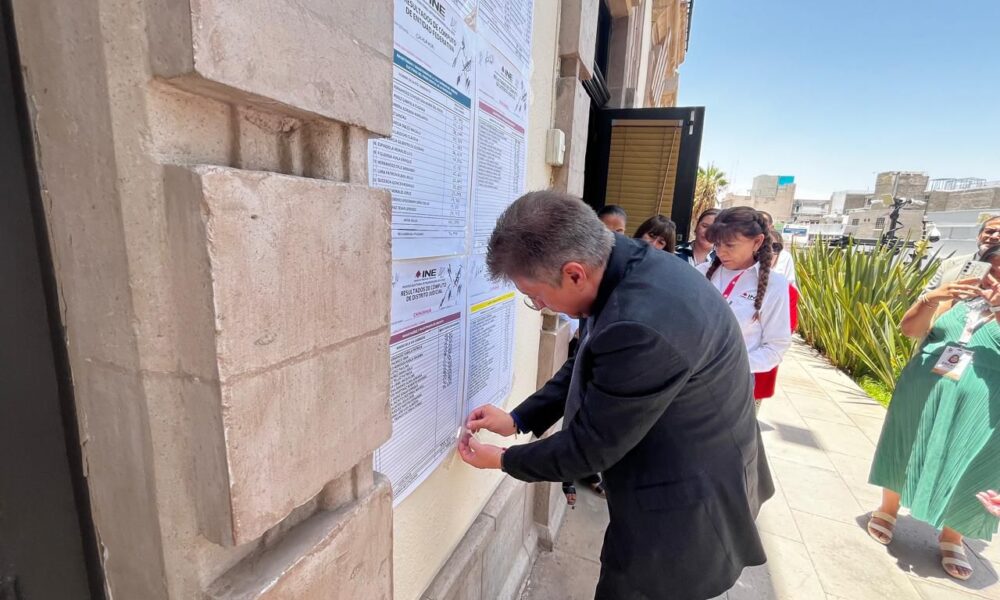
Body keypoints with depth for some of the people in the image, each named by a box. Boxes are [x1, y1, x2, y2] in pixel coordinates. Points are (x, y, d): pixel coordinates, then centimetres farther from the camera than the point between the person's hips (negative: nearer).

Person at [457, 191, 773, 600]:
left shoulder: (640, 325, -38)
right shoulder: (628, 264, -8)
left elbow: (591, 444, -23)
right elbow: (586, 365, 5)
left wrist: (504, 460, -6)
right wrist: (518, 419, 2)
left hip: (687, 502, -8)